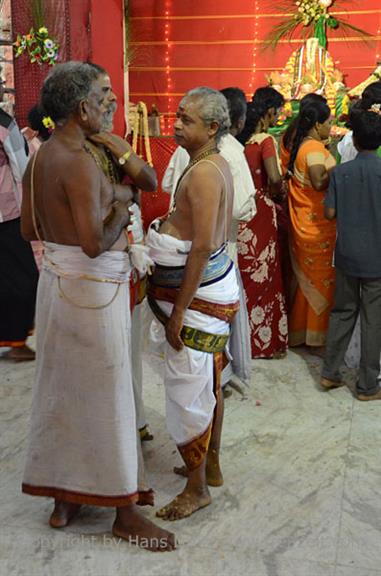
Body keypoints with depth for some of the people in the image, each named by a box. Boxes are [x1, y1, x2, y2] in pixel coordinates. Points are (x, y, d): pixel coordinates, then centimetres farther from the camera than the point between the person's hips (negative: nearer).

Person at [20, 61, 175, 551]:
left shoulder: (39, 159, 7)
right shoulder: (80, 164, -21)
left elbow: (28, 229, 14)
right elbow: (94, 244, -27)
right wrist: (121, 208, -11)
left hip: (56, 281, 9)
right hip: (91, 289, -9)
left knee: (62, 387, 17)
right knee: (104, 394, 2)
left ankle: (63, 496, 32)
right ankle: (124, 512, 19)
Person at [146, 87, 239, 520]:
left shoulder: (203, 173, -21)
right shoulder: (216, 164, 10)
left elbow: (202, 248, -25)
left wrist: (178, 312, -22)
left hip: (198, 291, -10)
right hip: (211, 288, 10)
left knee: (187, 388, 1)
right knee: (208, 384, 19)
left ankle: (197, 488, 16)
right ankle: (211, 465, 36)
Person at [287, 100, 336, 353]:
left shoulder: (302, 144, 11)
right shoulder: (314, 147, -17)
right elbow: (319, 182, -27)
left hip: (303, 224, 9)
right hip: (318, 227, -9)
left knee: (307, 279, 17)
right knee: (321, 280, 2)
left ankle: (299, 331, 28)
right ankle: (317, 338, 13)